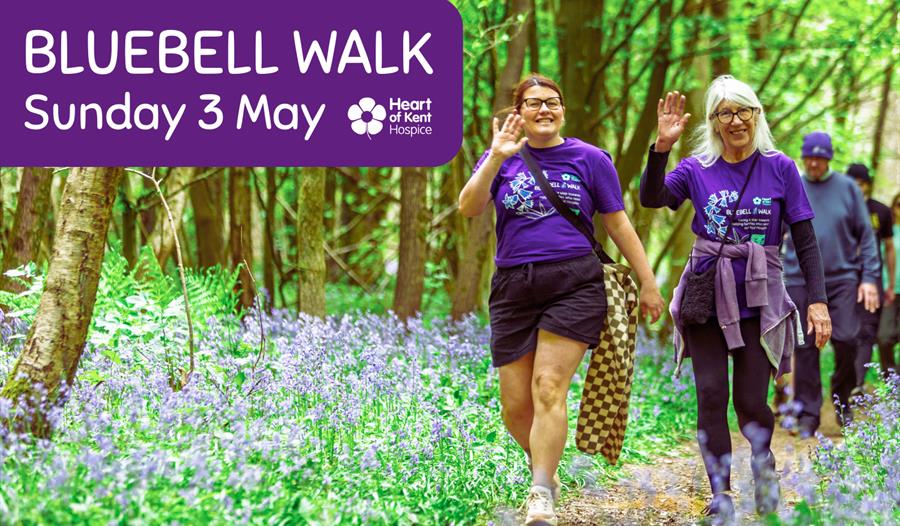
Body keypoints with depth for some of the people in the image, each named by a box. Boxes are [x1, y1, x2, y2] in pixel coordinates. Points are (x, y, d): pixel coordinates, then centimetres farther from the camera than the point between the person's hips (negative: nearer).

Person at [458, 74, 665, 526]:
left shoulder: (590, 159, 7)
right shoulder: (502, 158, 9)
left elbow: (618, 224, 10)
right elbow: (468, 208, -7)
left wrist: (648, 283, 8)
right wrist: (495, 159, -20)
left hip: (574, 285, -2)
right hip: (513, 288, 2)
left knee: (548, 389, -15)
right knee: (515, 405, 3)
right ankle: (543, 466, 31)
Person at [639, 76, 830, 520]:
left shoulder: (780, 169, 1)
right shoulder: (696, 169, 3)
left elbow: (806, 240, 1)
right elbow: (651, 199, -15)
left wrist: (818, 300, -6)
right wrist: (662, 146, -26)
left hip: (758, 300, -1)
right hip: (706, 296, 1)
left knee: (750, 402, -1)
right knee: (711, 396, -4)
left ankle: (764, 465, 30)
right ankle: (720, 493, 5)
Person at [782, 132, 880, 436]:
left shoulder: (847, 188, 5)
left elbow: (866, 236, 6)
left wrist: (869, 277, -2)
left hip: (842, 278, 0)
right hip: (800, 281, 0)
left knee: (846, 339, -11)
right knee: (805, 348, 0)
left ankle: (842, 399, 13)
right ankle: (807, 413, 8)